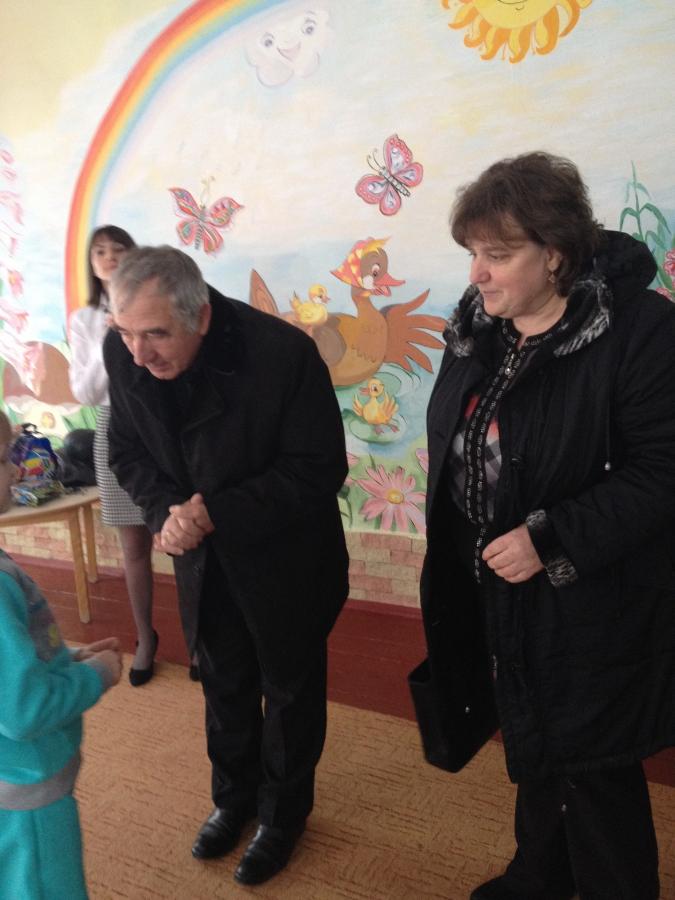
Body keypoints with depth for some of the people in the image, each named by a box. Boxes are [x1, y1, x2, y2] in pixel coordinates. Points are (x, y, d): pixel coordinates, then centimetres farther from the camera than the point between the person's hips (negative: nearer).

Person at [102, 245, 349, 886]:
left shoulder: (283, 353, -28)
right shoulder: (122, 354, -14)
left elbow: (319, 469, -21)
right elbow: (127, 451, 0)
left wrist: (217, 513, -26)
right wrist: (164, 512, -19)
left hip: (284, 557, -4)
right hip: (202, 557, 4)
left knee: (289, 688, 16)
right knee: (224, 684, 22)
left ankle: (283, 812, 41)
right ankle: (235, 796, 49)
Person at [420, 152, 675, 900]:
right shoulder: (476, 324, 1)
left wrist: (551, 541, -25)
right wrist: (455, 554, 11)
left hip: (591, 600, -6)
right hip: (498, 590, 7)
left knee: (592, 764, 10)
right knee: (529, 741, 23)